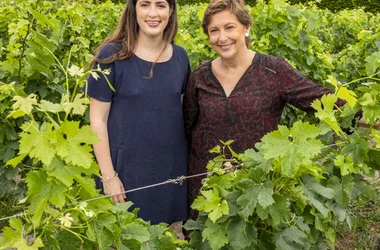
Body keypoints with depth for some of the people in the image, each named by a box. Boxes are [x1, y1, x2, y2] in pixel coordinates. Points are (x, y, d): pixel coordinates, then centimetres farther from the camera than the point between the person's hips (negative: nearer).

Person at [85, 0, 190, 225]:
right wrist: (108, 176, -12)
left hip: (172, 168, 4)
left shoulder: (180, 56, 2)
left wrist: (193, 162, 12)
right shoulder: (113, 55, -9)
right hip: (127, 168, -3)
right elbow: (98, 119, -8)